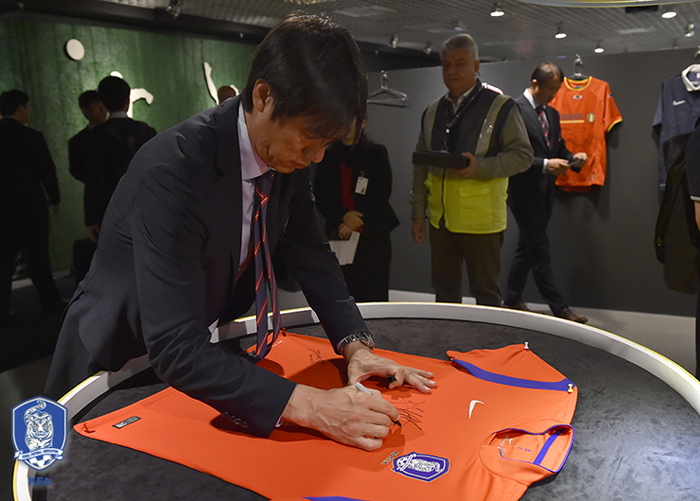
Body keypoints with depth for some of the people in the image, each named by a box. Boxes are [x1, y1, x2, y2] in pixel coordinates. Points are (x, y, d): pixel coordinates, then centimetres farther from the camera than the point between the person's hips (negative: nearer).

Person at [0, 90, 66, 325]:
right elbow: (47, 171, -8)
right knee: (38, 258, 8)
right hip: (30, 207, -3)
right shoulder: (32, 137, -12)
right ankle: (51, 303, 18)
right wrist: (55, 199, 5)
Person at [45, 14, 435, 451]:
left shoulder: (288, 156, -12)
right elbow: (176, 349, -37)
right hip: (117, 362, -5)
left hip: (205, 354, 6)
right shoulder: (172, 171, -35)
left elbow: (312, 256, -1)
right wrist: (308, 406, -42)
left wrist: (356, 346, -15)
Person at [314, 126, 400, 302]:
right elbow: (319, 197, 7)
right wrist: (344, 215, -10)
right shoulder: (328, 156, 11)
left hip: (372, 236, -2)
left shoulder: (376, 153, 5)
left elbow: (382, 195, -1)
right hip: (339, 236, 2)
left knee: (374, 295, -5)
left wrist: (355, 222, -10)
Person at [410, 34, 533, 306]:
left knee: (486, 294, 4)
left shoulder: (501, 107, -3)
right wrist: (418, 213, 10)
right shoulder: (432, 112, 13)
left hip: (481, 219, -5)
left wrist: (481, 167, -22)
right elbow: (420, 166, 14)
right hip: (440, 219, 5)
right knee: (444, 292, 15)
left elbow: (523, 154, -6)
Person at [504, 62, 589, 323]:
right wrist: (545, 164, -24)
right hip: (525, 193, -8)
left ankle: (512, 299, 27)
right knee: (540, 252, -3)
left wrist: (573, 159, -3)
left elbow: (559, 150, 19)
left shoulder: (552, 114, 15)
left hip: (544, 193, 8)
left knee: (526, 249, 15)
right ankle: (559, 308, 4)